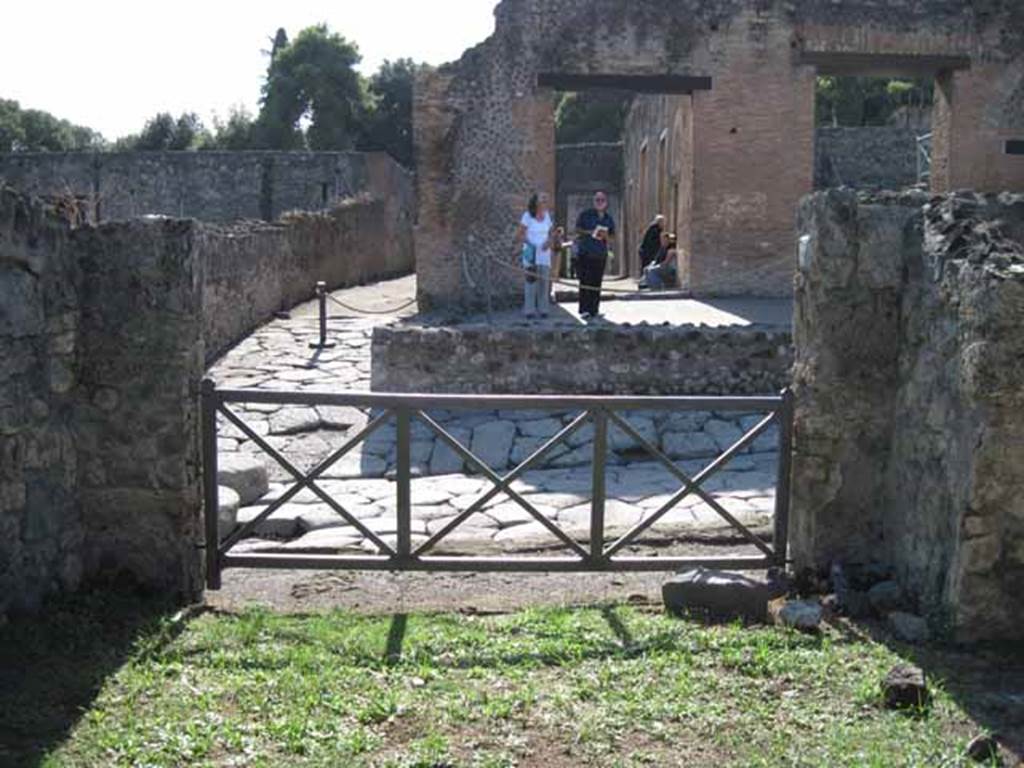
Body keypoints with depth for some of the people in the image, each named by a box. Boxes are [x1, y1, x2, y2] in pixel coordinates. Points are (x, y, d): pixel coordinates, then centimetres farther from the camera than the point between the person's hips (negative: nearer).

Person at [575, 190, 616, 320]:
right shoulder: (586, 214, 3)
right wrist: (588, 232, -13)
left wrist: (606, 236, -7)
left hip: (601, 255, 4)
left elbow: (613, 237, 15)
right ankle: (584, 310, -11)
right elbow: (577, 229, 3)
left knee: (596, 283, 5)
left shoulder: (609, 219, 14)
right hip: (585, 254, -4)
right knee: (585, 281, -10)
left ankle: (594, 310, 11)